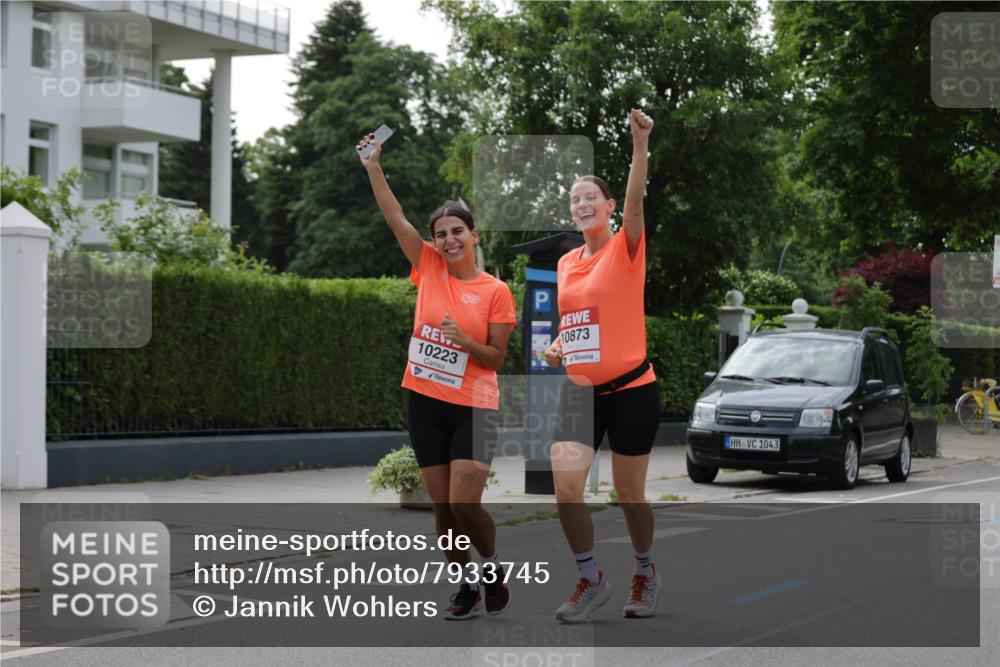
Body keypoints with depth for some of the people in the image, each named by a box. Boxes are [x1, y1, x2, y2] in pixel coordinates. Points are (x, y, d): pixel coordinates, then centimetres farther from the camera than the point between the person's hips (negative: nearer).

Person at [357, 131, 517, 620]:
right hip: (425, 401, 4)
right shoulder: (429, 268, 4)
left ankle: (493, 566, 15)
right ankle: (468, 585, 22)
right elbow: (395, 219, -2)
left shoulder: (496, 292, -4)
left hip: (473, 406, -4)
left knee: (464, 504, -12)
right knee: (442, 505, 7)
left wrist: (465, 342, -20)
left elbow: (496, 359, -2)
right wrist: (373, 168, -9)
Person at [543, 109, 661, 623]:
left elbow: (635, 202, -25)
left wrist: (639, 145, -39)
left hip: (630, 389, -4)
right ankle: (592, 580, 7)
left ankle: (645, 572, 32)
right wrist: (556, 349, 1)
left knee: (629, 494, 6)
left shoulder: (625, 249, -5)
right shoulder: (565, 263, 10)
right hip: (579, 390, 4)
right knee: (565, 489, -11)